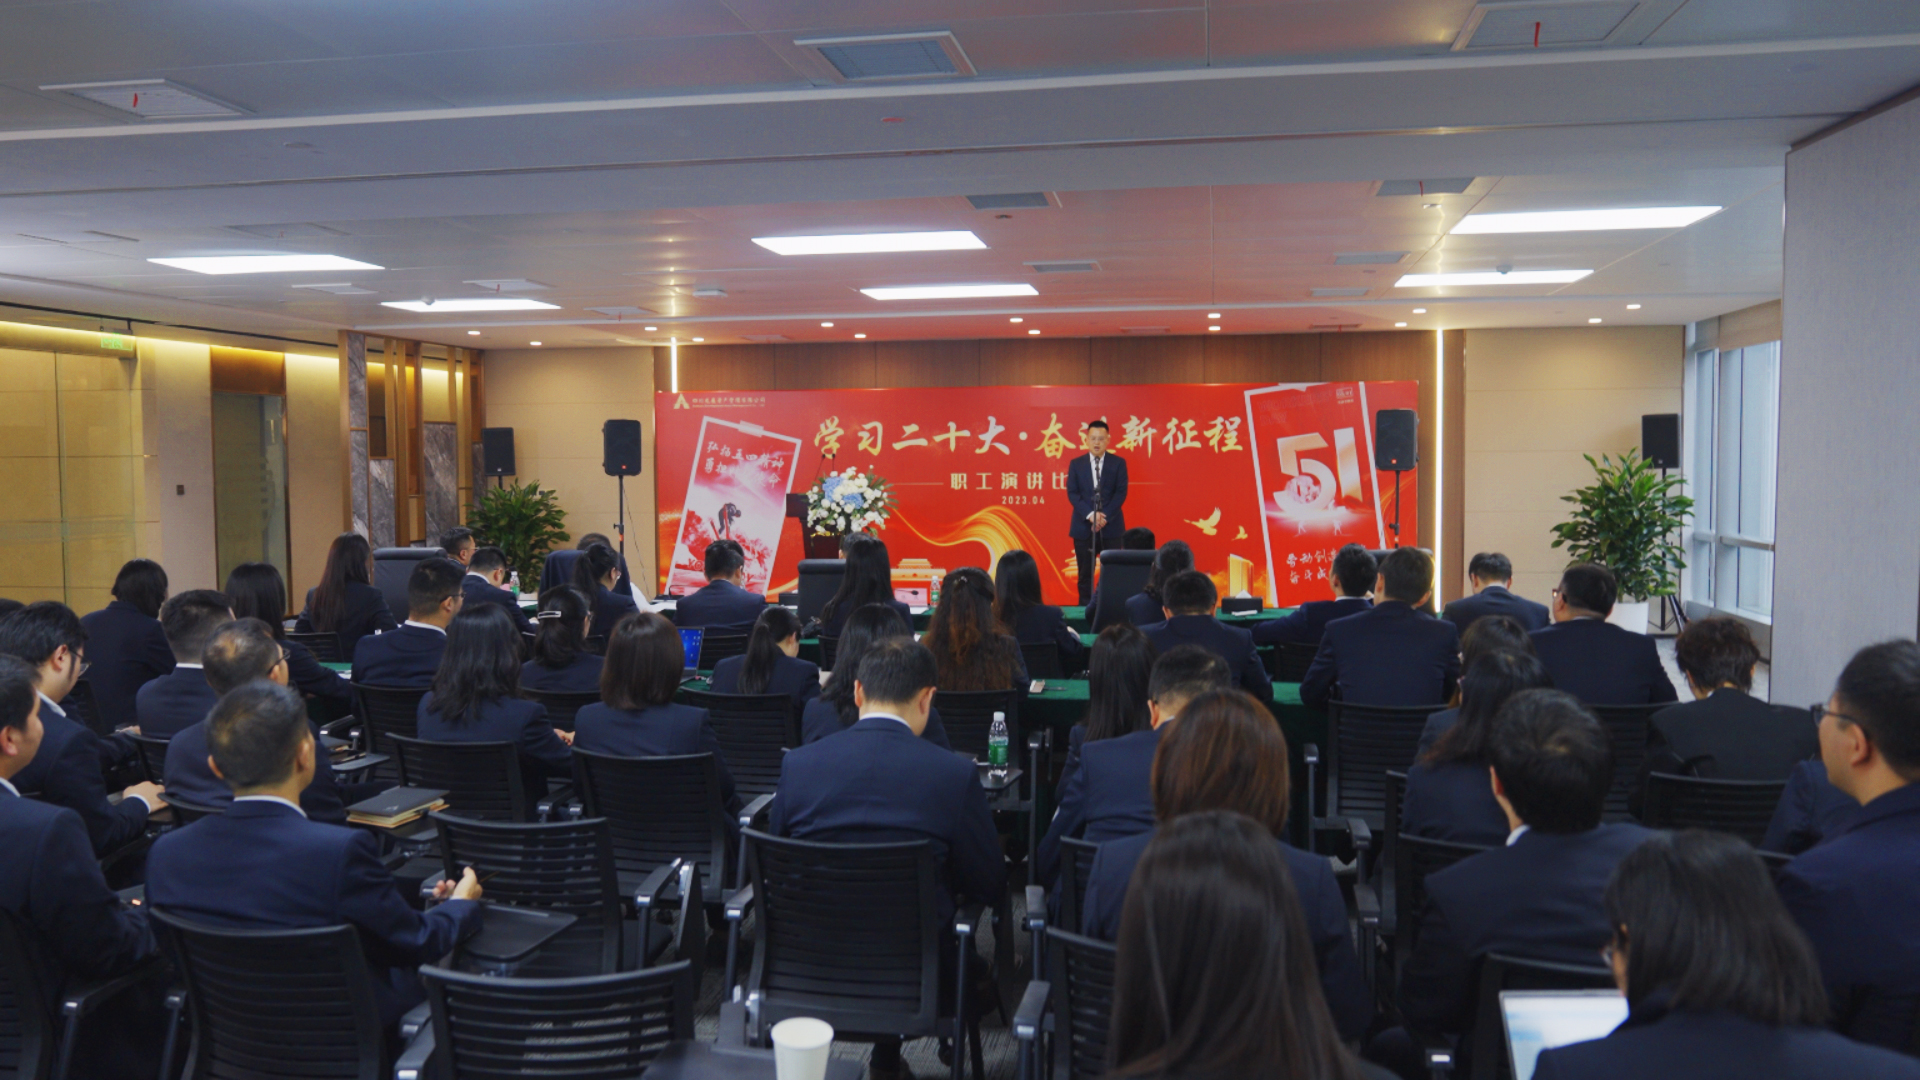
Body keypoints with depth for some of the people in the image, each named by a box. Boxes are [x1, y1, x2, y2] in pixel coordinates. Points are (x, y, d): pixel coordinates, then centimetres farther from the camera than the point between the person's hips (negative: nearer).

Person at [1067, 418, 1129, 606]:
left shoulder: (1118, 463, 5)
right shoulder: (1076, 464, 7)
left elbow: (1121, 493, -3)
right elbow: (1072, 493, -1)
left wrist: (1105, 516, -14)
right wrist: (1090, 515, -15)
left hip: (1111, 526, -1)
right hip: (1083, 526, 1)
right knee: (1085, 573, 3)